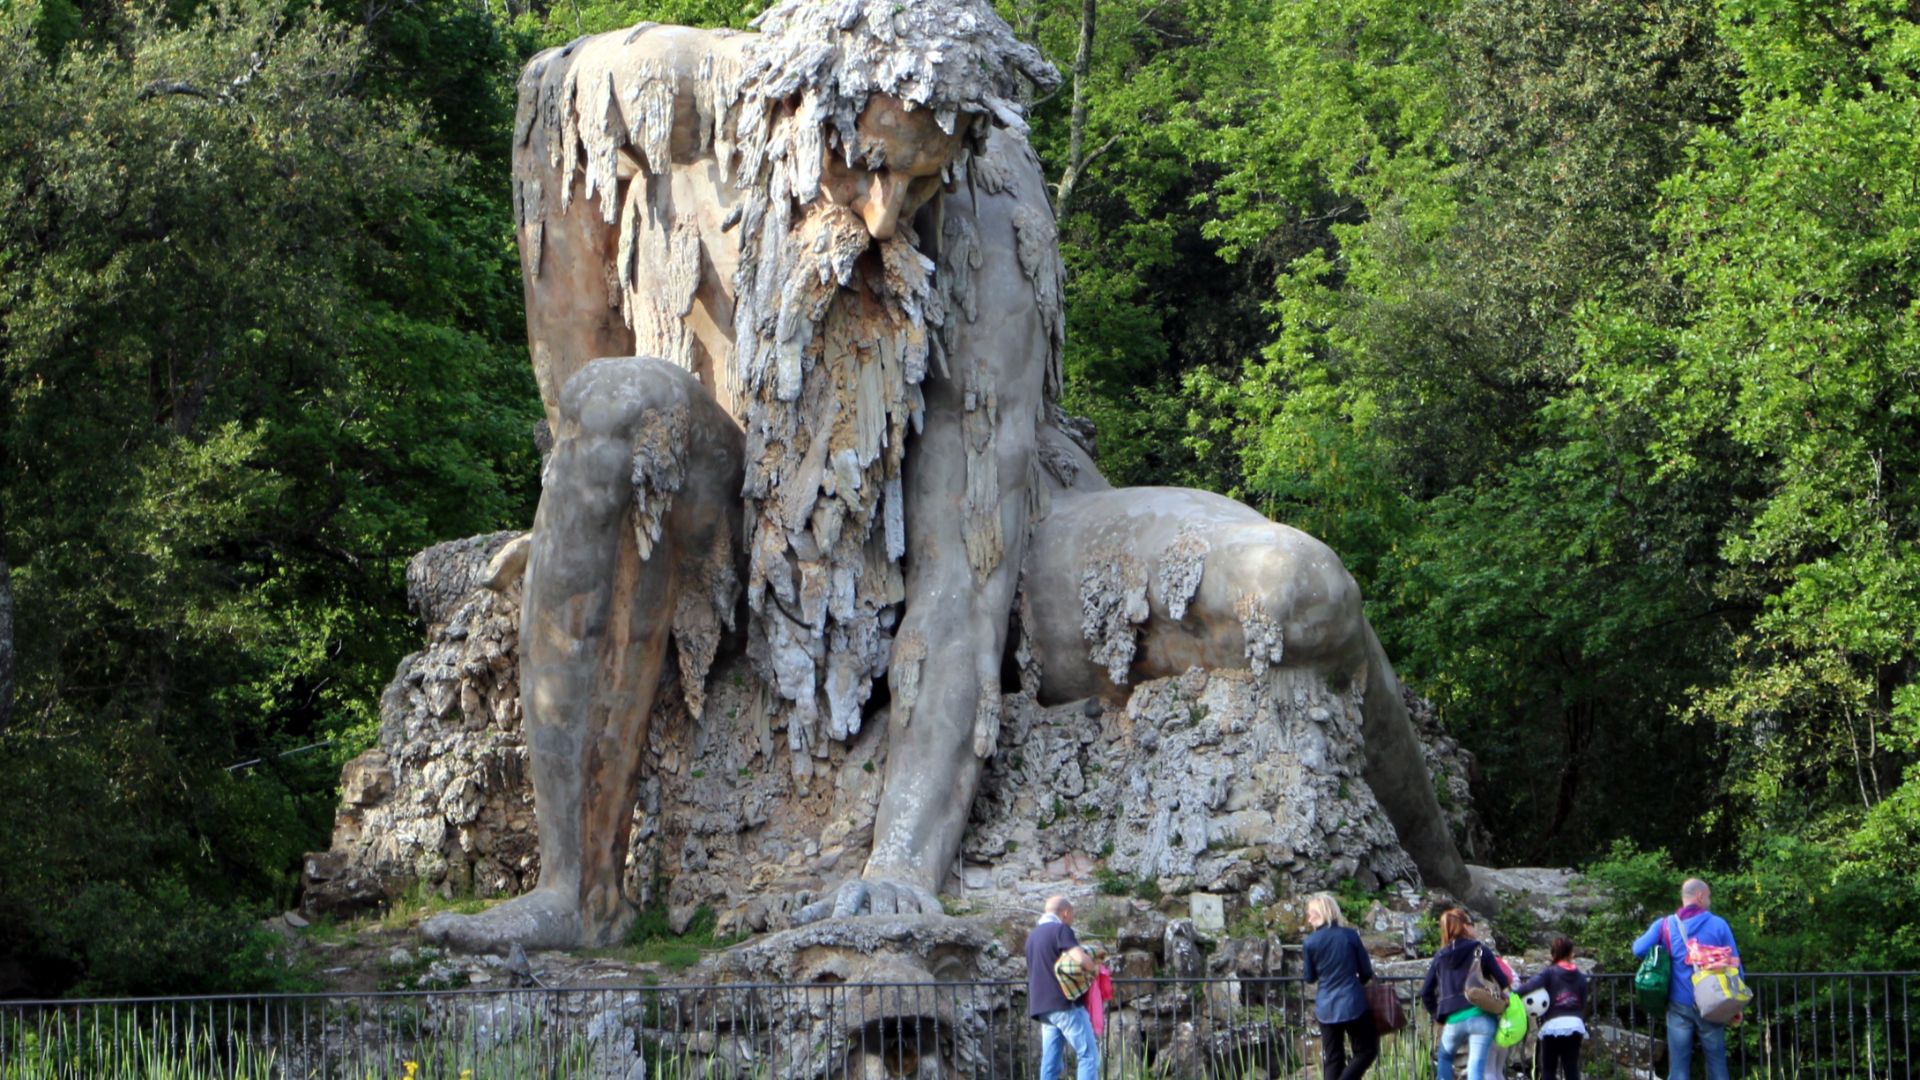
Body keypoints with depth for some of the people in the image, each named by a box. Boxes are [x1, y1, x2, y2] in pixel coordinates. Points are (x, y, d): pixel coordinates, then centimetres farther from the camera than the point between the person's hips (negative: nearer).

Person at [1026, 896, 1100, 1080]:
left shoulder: (1033, 935, 19)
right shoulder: (1060, 930, -7)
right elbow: (1081, 959, -20)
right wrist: (1093, 965, 1)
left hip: (1043, 1007, 8)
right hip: (1066, 1003, -8)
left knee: (1050, 1064, 6)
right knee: (1088, 1055, -5)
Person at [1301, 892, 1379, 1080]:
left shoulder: (1310, 942, -6)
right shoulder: (1350, 935, -6)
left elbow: (1309, 977, 5)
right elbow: (1366, 971, 2)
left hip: (1326, 1008, 2)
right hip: (1352, 1004, -2)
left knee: (1332, 1058, 10)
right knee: (1366, 1051, 7)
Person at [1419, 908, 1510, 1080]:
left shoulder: (1440, 957, 12)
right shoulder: (1480, 951, 3)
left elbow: (1426, 993, 12)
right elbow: (1503, 982, 1)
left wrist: (1438, 1016, 23)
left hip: (1453, 1020, 3)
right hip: (1481, 1017, -3)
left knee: (1444, 1056, 28)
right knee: (1476, 1066, -7)